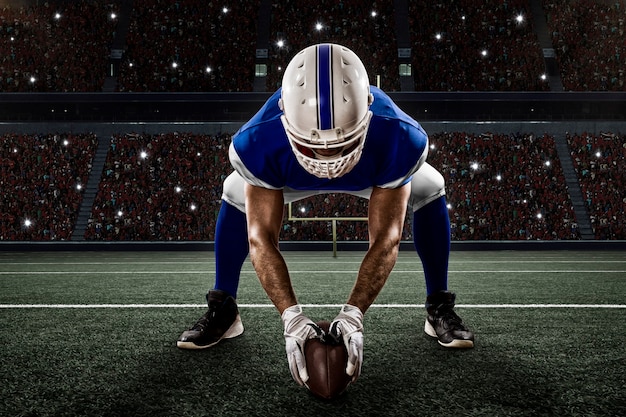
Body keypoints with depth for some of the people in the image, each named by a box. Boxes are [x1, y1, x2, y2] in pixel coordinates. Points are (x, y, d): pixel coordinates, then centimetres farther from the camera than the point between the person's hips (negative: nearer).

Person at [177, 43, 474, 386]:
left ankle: (439, 310, -1)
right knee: (235, 195, -17)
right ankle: (223, 312, 1)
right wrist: (291, 317, -48)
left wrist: (353, 315, -50)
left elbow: (385, 240, -38)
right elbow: (261, 239, -37)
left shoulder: (398, 141, -43)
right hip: (289, 174, 1)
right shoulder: (259, 145, -43)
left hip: (379, 172, 0)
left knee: (428, 191, -19)